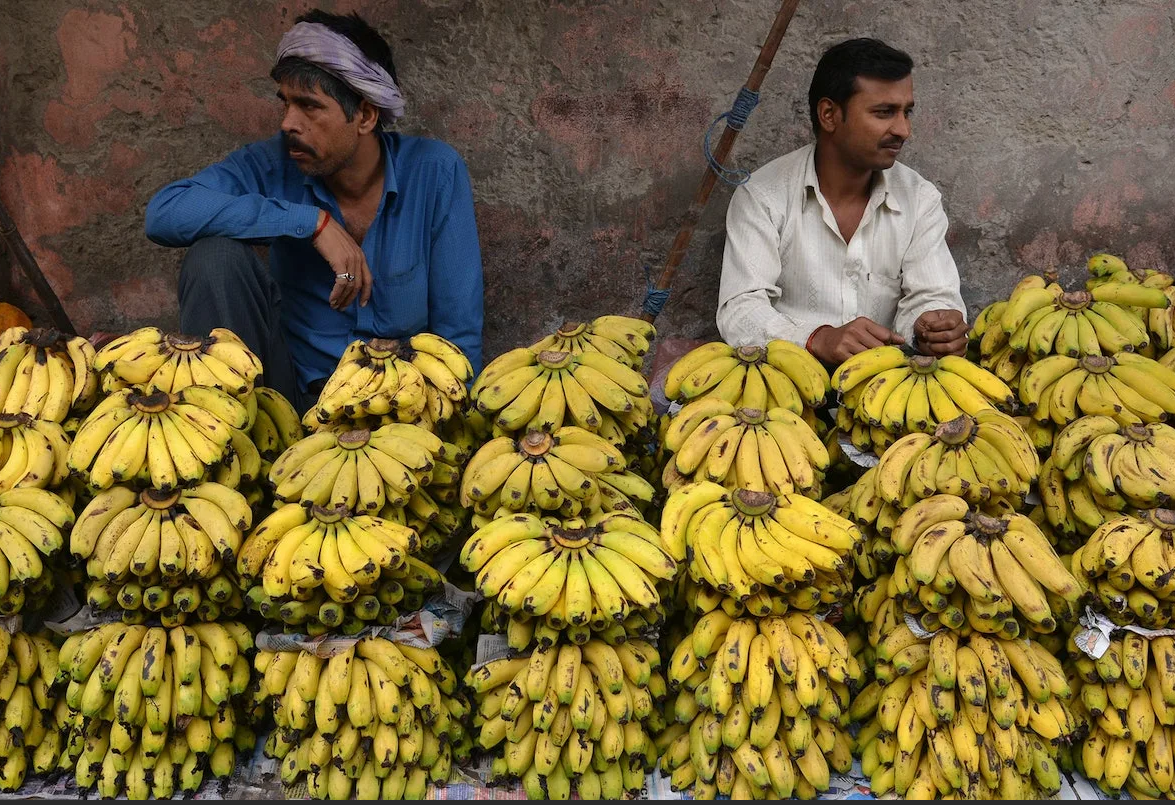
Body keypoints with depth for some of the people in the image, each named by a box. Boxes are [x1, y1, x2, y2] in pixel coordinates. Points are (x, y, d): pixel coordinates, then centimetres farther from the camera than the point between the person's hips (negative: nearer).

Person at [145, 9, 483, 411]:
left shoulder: (435, 173, -9)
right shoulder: (274, 164, -6)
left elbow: (458, 331, -8)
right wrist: (312, 222, -25)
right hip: (295, 386, 3)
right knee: (215, 254, -19)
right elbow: (163, 213, -23)